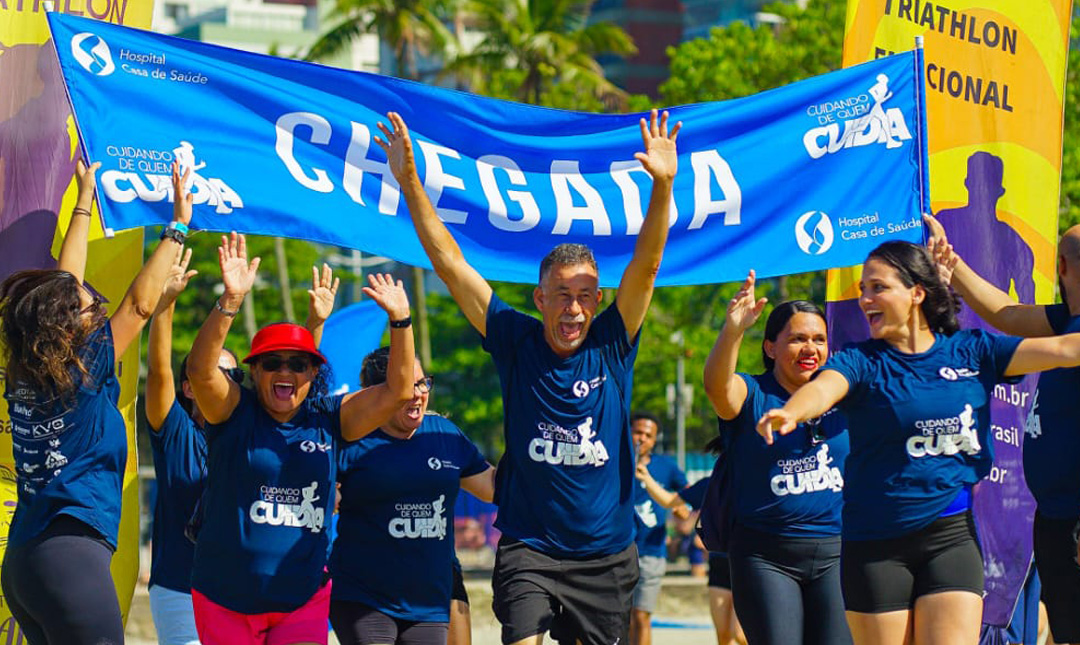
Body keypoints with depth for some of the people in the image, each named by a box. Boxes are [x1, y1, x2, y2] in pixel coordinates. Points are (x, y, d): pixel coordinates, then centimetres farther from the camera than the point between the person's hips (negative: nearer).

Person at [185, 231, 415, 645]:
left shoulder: (327, 421, 4)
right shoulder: (235, 413, -3)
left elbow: (397, 390, 0)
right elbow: (200, 369, -20)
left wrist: (399, 320, -13)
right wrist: (230, 301, -33)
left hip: (303, 598, 1)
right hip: (225, 596, -1)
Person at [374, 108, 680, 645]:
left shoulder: (612, 346, 0)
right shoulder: (517, 342, -2)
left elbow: (647, 264, -10)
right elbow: (449, 263, -5)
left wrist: (662, 185, -24)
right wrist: (409, 183, -12)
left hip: (607, 554, 2)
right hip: (529, 549, -2)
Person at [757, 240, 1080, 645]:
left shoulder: (971, 350, 5)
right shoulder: (861, 361, -3)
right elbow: (824, 387, -24)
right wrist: (789, 413, -46)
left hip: (952, 534, 1)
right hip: (875, 542, -1)